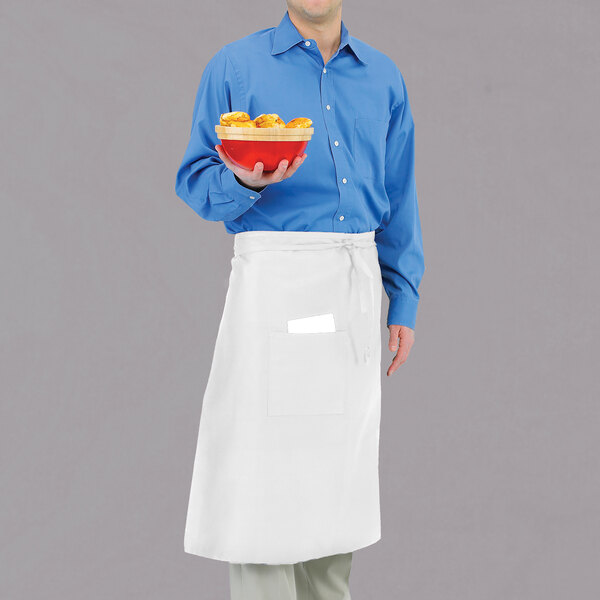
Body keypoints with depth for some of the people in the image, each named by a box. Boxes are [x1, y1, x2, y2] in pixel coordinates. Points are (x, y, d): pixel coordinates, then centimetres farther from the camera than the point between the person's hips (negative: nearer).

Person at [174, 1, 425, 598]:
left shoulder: (382, 75, 13)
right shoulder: (235, 66, 2)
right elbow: (195, 179, -1)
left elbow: (399, 199, 16)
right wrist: (244, 182, -22)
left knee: (341, 458, 9)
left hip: (357, 280, 4)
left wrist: (404, 300, 12)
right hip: (274, 274, -4)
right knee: (267, 461, -6)